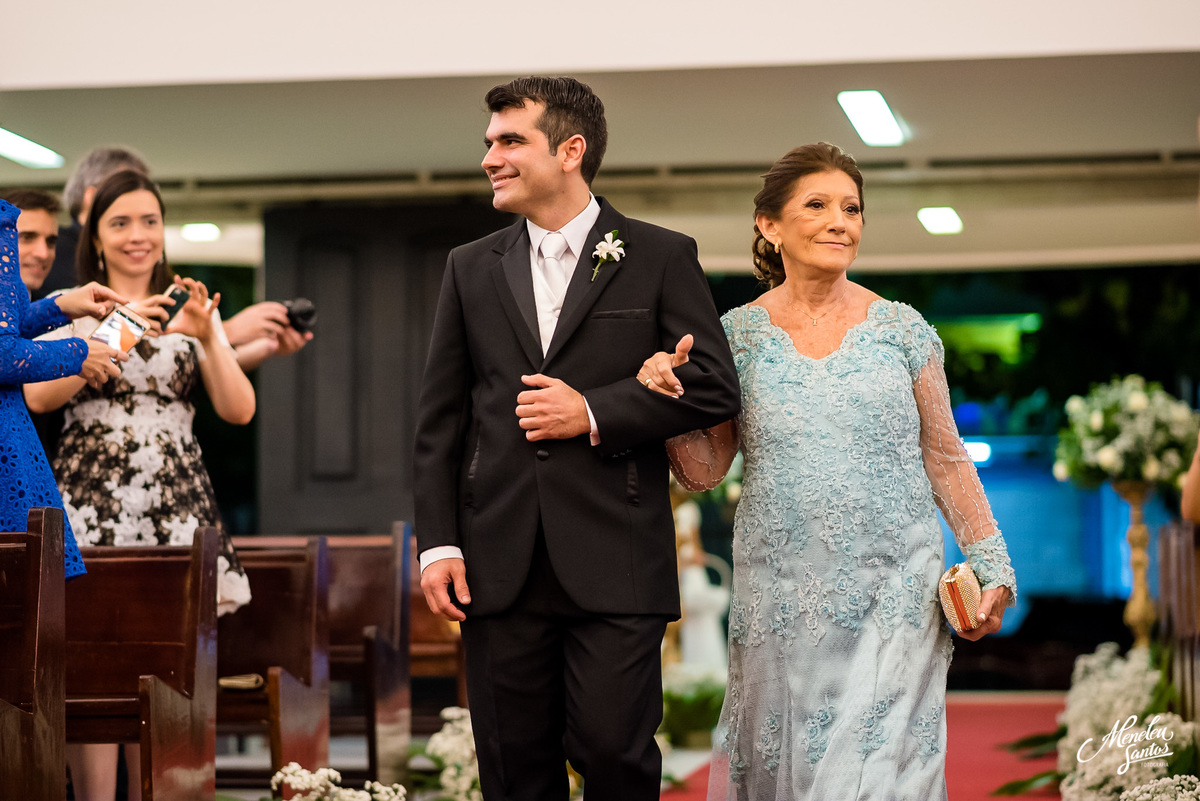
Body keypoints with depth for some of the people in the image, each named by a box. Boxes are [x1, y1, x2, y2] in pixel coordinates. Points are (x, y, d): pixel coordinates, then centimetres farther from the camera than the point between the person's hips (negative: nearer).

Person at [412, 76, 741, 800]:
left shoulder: (661, 257, 4)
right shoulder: (471, 268, 14)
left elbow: (715, 387, -1)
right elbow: (441, 419, 12)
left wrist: (594, 414, -10)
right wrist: (438, 542, 2)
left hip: (614, 561, -3)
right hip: (500, 567, 3)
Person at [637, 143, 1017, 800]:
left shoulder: (902, 329, 3)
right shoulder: (738, 335, 4)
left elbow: (944, 459, 8)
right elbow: (703, 471, 6)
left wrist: (991, 566, 4)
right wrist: (671, 396, -11)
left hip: (893, 594, -1)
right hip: (781, 595, 1)